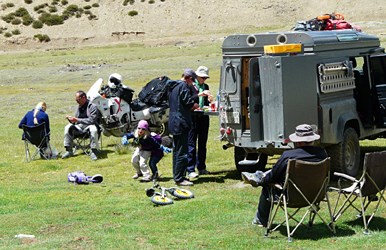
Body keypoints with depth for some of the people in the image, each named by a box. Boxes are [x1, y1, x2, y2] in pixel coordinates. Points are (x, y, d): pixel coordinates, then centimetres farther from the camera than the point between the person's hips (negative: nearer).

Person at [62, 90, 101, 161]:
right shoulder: (79, 107, 12)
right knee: (68, 127, -16)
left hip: (89, 126, -6)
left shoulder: (92, 106, -8)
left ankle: (93, 151, -31)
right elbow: (76, 121, 18)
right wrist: (71, 119, -6)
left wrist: (77, 120, -23)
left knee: (93, 129, -39)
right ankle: (69, 150, -13)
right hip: (79, 127, 6)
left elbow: (92, 120, -19)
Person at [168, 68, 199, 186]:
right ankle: (180, 178, -8)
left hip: (173, 123, 10)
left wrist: (197, 95, 21)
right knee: (182, 152, -8)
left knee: (177, 151, 16)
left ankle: (177, 176, 22)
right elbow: (188, 102, -19)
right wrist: (194, 105, 3)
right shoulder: (184, 86, -12)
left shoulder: (173, 86, 17)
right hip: (181, 123, -10)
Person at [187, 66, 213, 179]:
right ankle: (190, 170, -4)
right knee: (192, 143, -5)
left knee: (202, 143, 10)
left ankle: (201, 167, 18)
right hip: (193, 117, -6)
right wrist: (200, 94, -25)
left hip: (204, 117, 6)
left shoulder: (205, 86, 17)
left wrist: (209, 100, 1)